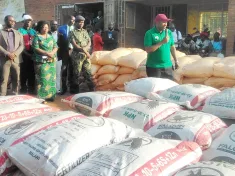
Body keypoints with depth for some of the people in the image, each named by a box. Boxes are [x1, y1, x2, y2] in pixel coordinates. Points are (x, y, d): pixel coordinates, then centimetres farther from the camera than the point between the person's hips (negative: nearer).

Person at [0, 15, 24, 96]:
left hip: (16, 59, 3)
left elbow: (22, 45, 7)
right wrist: (7, 54, -15)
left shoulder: (18, 33, 17)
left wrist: (15, 54, -9)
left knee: (16, 79, 5)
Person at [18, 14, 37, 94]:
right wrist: (26, 53, -15)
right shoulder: (20, 31, 0)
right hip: (24, 56, -4)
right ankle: (23, 91, 6)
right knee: (24, 74, -2)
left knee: (32, 74, 9)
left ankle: (31, 92, 18)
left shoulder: (33, 31, 15)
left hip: (32, 56, 4)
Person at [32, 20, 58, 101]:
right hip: (41, 61, -5)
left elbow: (55, 46, 9)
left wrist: (52, 53, -11)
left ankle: (50, 95, 12)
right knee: (42, 79, -6)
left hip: (51, 61, 5)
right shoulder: (37, 37, 0)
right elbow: (36, 48, -10)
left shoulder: (50, 37, 15)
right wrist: (47, 53, -18)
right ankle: (41, 97, -1)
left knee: (51, 78, 5)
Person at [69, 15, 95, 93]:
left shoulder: (85, 31, 16)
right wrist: (84, 51, -13)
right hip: (77, 55, -5)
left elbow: (89, 42, 11)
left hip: (86, 55, 5)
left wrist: (86, 48, -10)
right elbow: (74, 45, -10)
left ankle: (91, 88, 15)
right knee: (77, 73, -1)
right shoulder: (73, 32, -2)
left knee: (88, 72, 8)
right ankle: (76, 89, 8)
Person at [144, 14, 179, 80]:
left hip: (167, 66, 5)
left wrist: (176, 60, 12)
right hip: (154, 67, -4)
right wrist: (162, 42, -20)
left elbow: (172, 47, 13)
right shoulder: (150, 33, -9)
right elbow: (148, 49, -18)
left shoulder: (169, 32, 6)